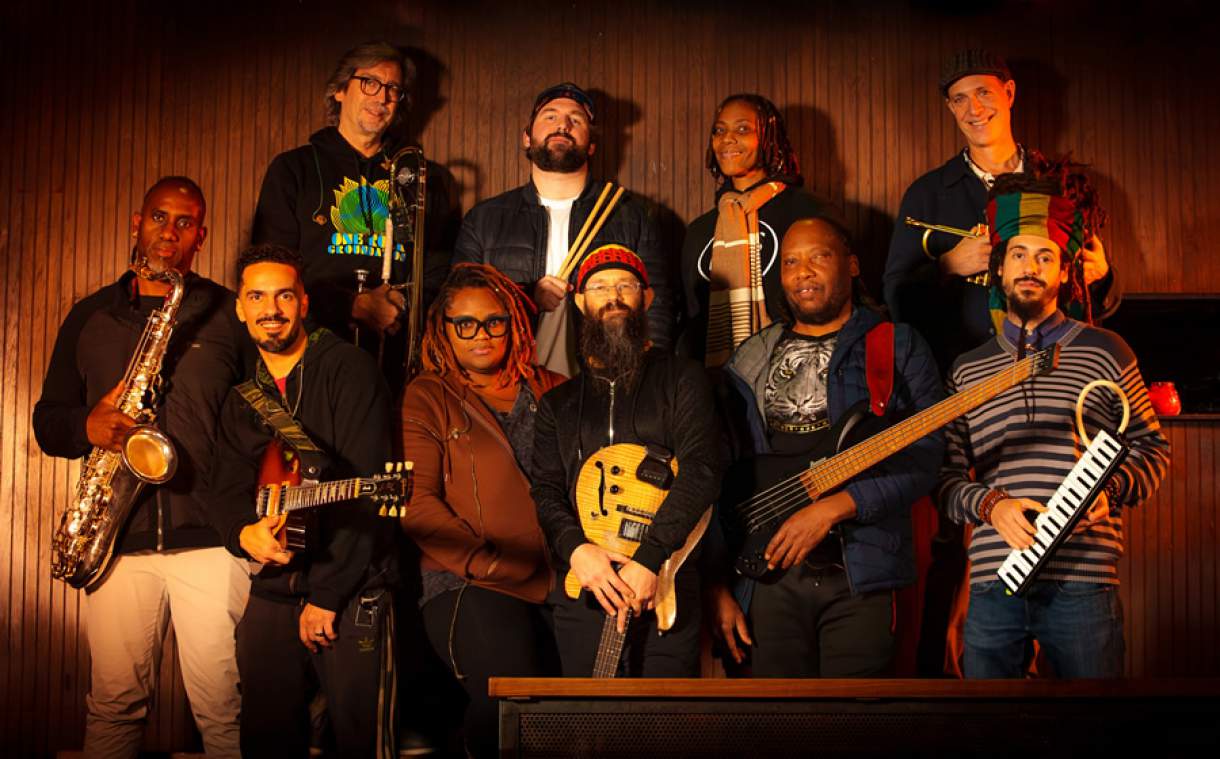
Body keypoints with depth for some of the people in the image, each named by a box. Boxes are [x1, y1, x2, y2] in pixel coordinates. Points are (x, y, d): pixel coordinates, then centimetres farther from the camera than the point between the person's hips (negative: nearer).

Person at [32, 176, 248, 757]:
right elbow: (47, 421, 18)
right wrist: (88, 427, -5)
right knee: (114, 704, 5)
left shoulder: (229, 314, 8)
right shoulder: (90, 317, 15)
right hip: (118, 539, 2)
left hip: (210, 537, -2)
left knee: (223, 710, -1)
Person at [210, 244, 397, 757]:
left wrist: (325, 595, -16)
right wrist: (245, 533, -15)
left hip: (354, 593, -6)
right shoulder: (241, 404, 16)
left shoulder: (347, 369, -6)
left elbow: (364, 488, -14)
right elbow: (228, 496, 10)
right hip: (273, 592, 6)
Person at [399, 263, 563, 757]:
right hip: (470, 586, -3)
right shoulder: (427, 397, 8)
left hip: (563, 582, 4)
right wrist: (486, 564, -11)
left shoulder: (553, 392, 19)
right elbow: (417, 503, -2)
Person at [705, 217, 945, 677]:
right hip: (768, 577, 3)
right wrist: (718, 585, 5)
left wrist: (832, 508, -16)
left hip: (860, 574, -3)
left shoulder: (898, 347, 4)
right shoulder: (749, 363, 13)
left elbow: (923, 461, -7)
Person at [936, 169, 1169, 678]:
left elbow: (1152, 448, 10)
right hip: (992, 584, 2)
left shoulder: (1104, 353, 7)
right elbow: (947, 478, 11)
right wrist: (991, 503, -8)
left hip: (1082, 583, -2)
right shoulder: (967, 371, 13)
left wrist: (1111, 492, -9)